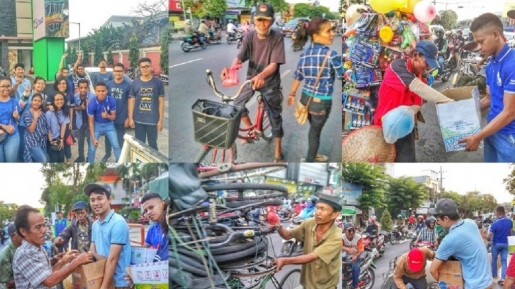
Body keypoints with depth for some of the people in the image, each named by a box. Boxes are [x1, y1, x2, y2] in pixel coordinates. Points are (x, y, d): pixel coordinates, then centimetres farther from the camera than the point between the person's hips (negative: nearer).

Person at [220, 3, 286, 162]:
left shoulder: (277, 37, -21)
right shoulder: (249, 36, -13)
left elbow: (274, 64, -27)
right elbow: (239, 57, -20)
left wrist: (261, 76, -48)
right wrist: (230, 69, -43)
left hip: (270, 82, -3)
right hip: (251, 78, 3)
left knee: (274, 116, 3)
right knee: (237, 105, -2)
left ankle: (278, 151, 19)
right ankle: (251, 129, 26)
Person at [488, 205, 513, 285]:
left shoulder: (495, 224, -23)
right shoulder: (510, 222, -7)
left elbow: (489, 237, -18)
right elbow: (511, 233, 6)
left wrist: (488, 239, 5)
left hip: (496, 244, -3)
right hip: (505, 244, 3)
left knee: (494, 259, 17)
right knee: (504, 260, 6)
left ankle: (494, 275, 29)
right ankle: (503, 278, -1)